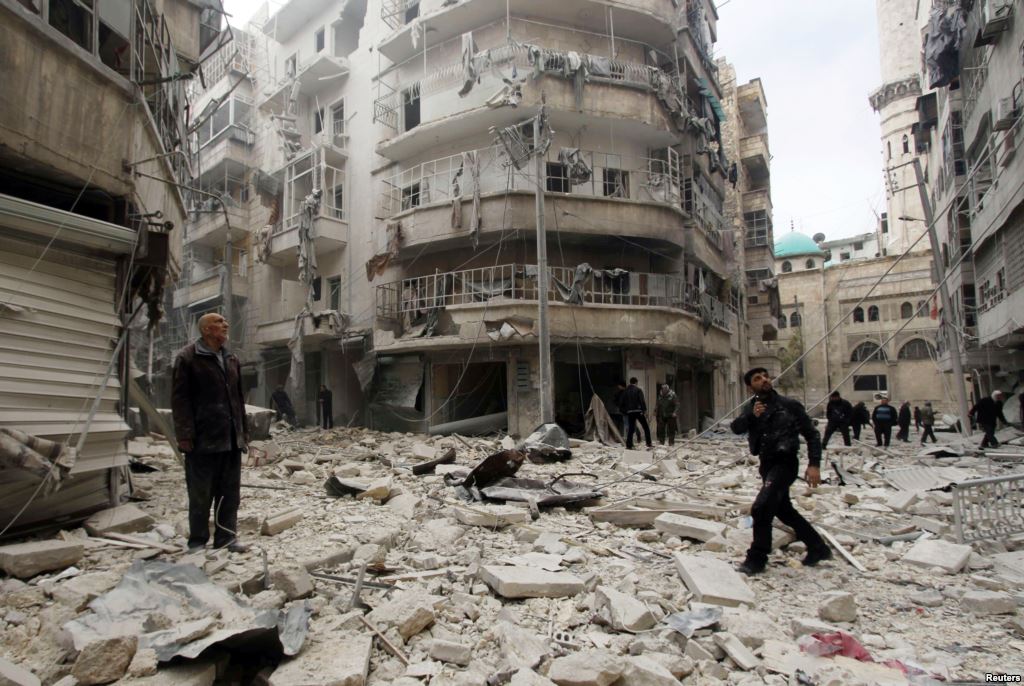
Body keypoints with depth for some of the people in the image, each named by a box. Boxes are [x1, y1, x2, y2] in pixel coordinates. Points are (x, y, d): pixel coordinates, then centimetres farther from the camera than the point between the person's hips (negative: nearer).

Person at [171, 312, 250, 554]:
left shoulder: (231, 359, 15)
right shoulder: (187, 357, -4)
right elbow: (180, 398, -9)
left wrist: (243, 432, 16)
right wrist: (185, 434, -15)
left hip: (231, 439, 6)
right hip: (202, 440, -6)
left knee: (230, 492, 10)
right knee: (201, 493, 4)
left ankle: (226, 537, 20)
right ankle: (198, 541, 17)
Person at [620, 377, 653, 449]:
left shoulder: (625, 391, 10)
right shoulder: (638, 390, -2)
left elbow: (621, 403, 11)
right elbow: (642, 401, -12)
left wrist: (625, 411, 18)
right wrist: (644, 410, -13)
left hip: (630, 412, 4)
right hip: (638, 411, -4)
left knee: (631, 428, 8)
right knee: (646, 427, 5)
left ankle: (629, 445, 2)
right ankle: (649, 443, 2)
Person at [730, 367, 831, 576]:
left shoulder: (788, 405, -7)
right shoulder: (751, 407, 6)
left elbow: (811, 434, -4)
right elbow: (736, 428, -10)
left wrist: (814, 464, -12)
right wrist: (752, 416, -29)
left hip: (785, 462, -7)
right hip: (767, 464, 7)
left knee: (761, 508, -18)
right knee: (784, 511, 19)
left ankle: (757, 559, -4)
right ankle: (818, 548, 37)